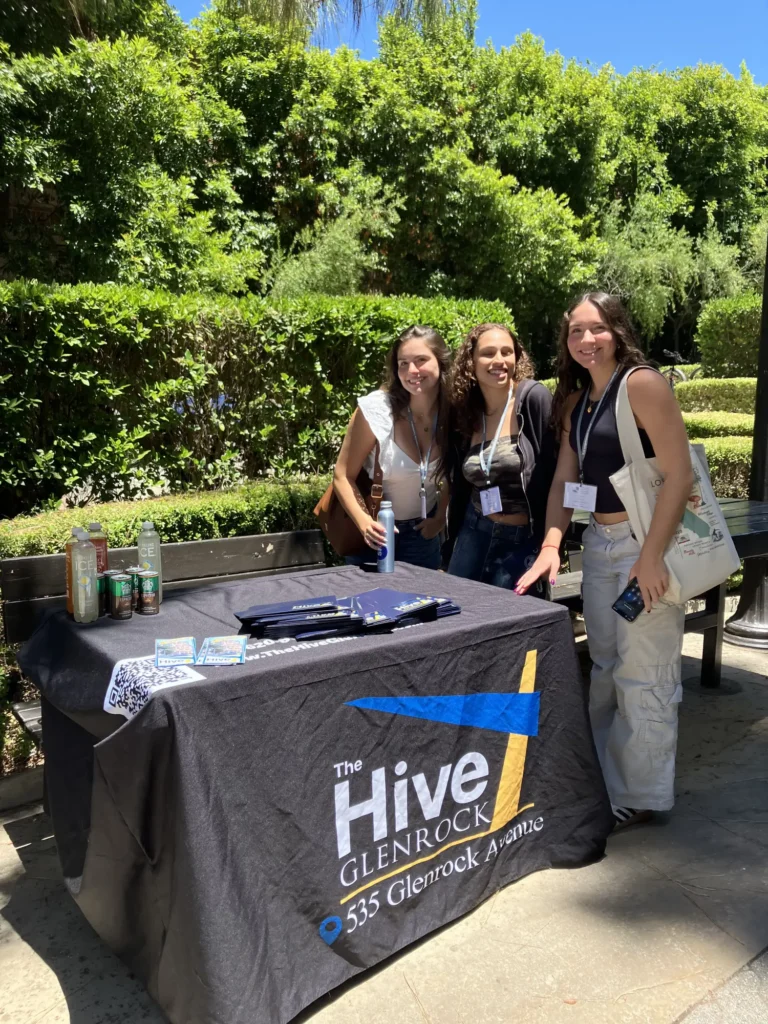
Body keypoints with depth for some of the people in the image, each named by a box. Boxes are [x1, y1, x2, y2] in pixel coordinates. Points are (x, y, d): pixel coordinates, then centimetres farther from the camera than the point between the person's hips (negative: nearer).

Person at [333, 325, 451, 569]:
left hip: (423, 531, 3)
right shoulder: (375, 409, -25)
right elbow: (343, 476, -17)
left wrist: (441, 517, 3)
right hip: (376, 531, -3)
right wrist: (365, 523, -30)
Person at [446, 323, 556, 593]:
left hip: (524, 539, -5)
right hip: (474, 531, 6)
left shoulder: (534, 398, -14)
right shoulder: (465, 411, 3)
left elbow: (554, 470, -15)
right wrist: (453, 534, 14)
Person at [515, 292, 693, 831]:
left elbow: (679, 472, -17)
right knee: (605, 669, 16)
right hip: (599, 543, 8)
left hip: (647, 543, -7)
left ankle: (641, 796, 20)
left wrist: (653, 555, -20)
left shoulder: (642, 384, -12)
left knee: (643, 676, 1)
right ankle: (605, 783, 32)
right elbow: (564, 478, 9)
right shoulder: (576, 399, 11)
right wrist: (551, 546, -4)